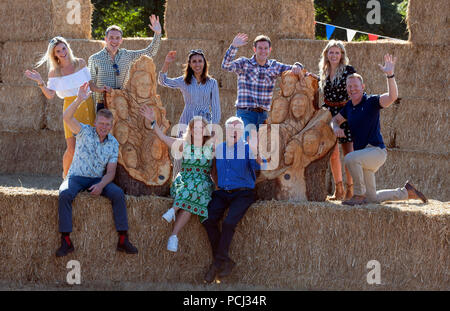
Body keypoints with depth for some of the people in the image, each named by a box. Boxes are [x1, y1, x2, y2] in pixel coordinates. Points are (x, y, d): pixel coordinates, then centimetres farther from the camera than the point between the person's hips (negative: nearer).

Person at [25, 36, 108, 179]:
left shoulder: (80, 63, 6)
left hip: (87, 104, 3)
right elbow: (50, 95, -5)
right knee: (72, 148, -10)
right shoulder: (54, 72, 1)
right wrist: (40, 83, -19)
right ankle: (66, 176, 9)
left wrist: (98, 89, -2)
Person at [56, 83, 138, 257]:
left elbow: (110, 172, 1)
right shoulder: (85, 132, -3)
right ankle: (66, 241, -34)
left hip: (98, 179, 2)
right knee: (65, 195, -34)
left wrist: (101, 185, -21)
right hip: (77, 177, -2)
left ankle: (123, 240, -24)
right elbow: (67, 117, -22)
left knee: (118, 194, -25)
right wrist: (79, 100, -39)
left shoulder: (113, 144, 4)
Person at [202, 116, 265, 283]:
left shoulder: (247, 148, -2)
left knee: (229, 222, -25)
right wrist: (217, 185, 12)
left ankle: (219, 262, -10)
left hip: (243, 193, -4)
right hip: (222, 193, 4)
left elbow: (258, 166, -20)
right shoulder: (219, 148, 11)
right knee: (208, 220, -17)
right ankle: (225, 262, -9)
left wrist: (255, 152, -37)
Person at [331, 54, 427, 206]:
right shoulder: (349, 106, 11)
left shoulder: (371, 101, -10)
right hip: (363, 156, 8)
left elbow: (392, 96, -26)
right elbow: (335, 119, 26)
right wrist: (336, 128, 2)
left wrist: (390, 75, -39)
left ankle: (359, 195, -22)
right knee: (372, 198, 10)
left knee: (350, 158, -37)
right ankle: (406, 192, 30)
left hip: (377, 151, -8)